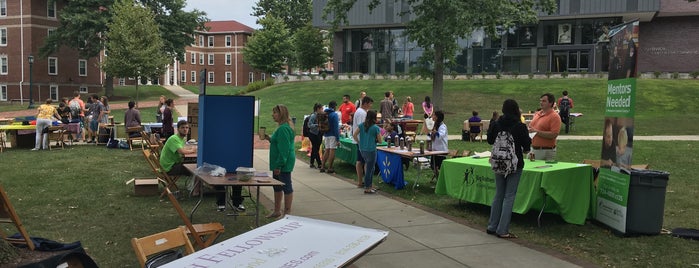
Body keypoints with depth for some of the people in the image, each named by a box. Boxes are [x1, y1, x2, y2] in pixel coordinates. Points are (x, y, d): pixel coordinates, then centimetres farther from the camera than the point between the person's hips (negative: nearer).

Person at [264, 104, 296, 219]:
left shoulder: (284, 129, -19)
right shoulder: (282, 127, 13)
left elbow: (284, 149, -23)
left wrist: (279, 165, -23)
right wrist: (270, 139, 9)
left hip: (284, 164, -11)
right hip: (278, 163, 11)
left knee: (286, 187, -1)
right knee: (277, 187, 17)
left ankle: (287, 212, 7)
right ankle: (277, 211, 28)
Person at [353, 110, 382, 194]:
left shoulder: (361, 125, 2)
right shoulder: (376, 128, -11)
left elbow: (354, 135, -1)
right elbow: (380, 140, -4)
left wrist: (359, 142, 9)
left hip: (362, 150, 6)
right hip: (371, 150, -6)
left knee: (370, 168, 19)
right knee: (369, 169, 3)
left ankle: (369, 186, 26)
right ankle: (367, 188, 9)